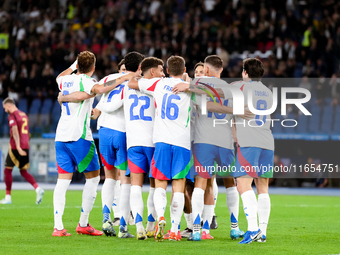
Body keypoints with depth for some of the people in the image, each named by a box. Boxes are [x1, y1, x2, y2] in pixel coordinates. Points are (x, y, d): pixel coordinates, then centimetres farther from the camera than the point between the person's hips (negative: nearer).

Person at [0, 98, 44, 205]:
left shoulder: (12, 116, -8)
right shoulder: (24, 115, 17)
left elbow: (15, 132, -20)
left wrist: (18, 147, -27)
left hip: (15, 147, -7)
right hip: (26, 147, 7)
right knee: (24, 172, 11)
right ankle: (38, 189, -10)